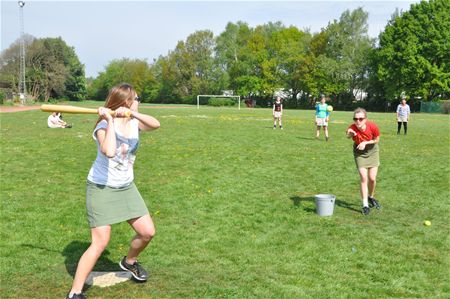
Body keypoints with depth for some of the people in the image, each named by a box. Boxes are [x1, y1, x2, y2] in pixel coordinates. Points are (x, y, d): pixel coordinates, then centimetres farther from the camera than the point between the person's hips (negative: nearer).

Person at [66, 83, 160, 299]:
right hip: (102, 188, -7)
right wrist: (110, 121, -32)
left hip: (126, 187, 7)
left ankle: (129, 262, 38)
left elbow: (156, 124, -23)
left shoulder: (134, 122, -2)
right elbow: (109, 152, -40)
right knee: (100, 243, -12)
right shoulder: (104, 125, -20)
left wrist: (133, 114, -35)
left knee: (147, 232, 7)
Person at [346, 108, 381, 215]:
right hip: (359, 152, -1)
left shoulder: (372, 127, -26)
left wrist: (365, 142, -25)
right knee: (363, 177, -10)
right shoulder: (352, 128, -29)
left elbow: (377, 140, -11)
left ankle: (371, 197, 31)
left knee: (372, 178, 0)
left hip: (372, 151, 1)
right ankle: (365, 205, 1)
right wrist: (349, 134, -59)